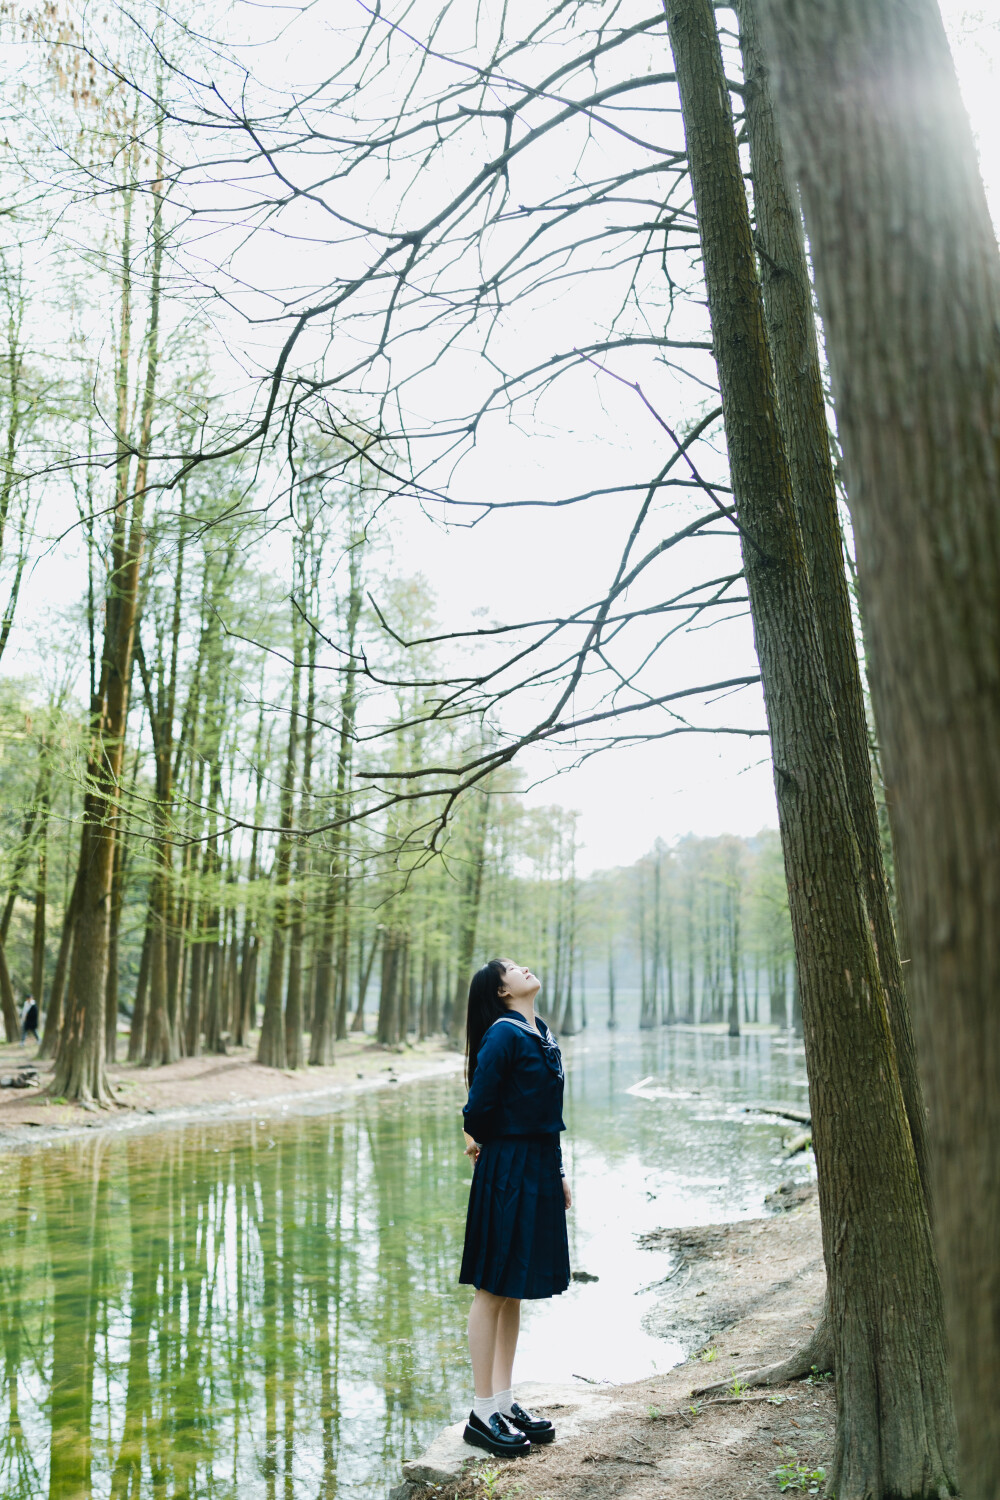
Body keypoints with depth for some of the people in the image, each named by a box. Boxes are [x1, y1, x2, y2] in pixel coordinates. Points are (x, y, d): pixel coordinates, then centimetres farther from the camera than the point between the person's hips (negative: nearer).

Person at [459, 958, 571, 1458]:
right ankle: (482, 1413, 13)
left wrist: (558, 1172, 16)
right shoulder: (503, 1035, -17)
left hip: (537, 1172, 8)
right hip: (507, 1172, -8)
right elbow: (478, 1107, -16)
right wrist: (479, 1142, 4)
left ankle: (505, 1402, 26)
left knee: (514, 1290, 15)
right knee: (493, 1289, 2)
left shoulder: (542, 1034, 11)